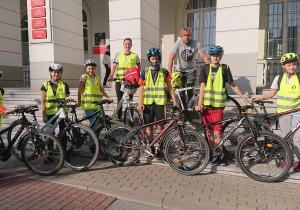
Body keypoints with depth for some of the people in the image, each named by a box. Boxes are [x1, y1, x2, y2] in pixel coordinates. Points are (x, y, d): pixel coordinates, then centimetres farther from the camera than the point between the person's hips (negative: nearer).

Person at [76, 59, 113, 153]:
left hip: (97, 105, 5)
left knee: (95, 124, 10)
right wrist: (79, 102, -10)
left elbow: (101, 90, 16)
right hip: (87, 105, -5)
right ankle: (92, 145, -7)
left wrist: (108, 97, 2)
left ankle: (92, 144, 25)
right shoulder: (84, 77, 1)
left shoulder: (97, 78, 15)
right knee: (93, 123, -15)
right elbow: (80, 90, -4)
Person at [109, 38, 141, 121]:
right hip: (119, 80, 1)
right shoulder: (119, 55, 10)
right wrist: (111, 75, -14)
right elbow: (114, 66, 2)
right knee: (120, 100, 3)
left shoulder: (135, 55, 10)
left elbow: (139, 66, 15)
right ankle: (119, 117, 12)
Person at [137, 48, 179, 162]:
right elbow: (142, 89, 7)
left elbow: (169, 87, 6)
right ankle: (151, 148, 19)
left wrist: (174, 101, -3)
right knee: (149, 127, 5)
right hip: (148, 103, 1)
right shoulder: (145, 72, 8)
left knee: (160, 127, 0)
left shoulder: (164, 72, 6)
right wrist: (140, 103, -2)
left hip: (160, 102, -1)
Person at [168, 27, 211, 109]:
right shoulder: (178, 43, -15)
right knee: (181, 93, -2)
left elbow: (205, 57, -16)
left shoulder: (196, 43, -15)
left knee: (190, 92, -10)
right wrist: (170, 74, -25)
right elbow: (171, 58, -18)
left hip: (191, 70, 0)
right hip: (180, 70, 0)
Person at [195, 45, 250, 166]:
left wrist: (244, 99, 7)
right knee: (209, 131, 9)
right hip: (206, 105, 2)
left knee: (218, 132, -3)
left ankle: (220, 156, 13)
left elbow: (233, 85, 9)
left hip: (218, 106, -1)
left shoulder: (225, 68, 3)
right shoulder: (205, 68, 5)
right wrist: (199, 104, -8)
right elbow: (202, 86, 0)